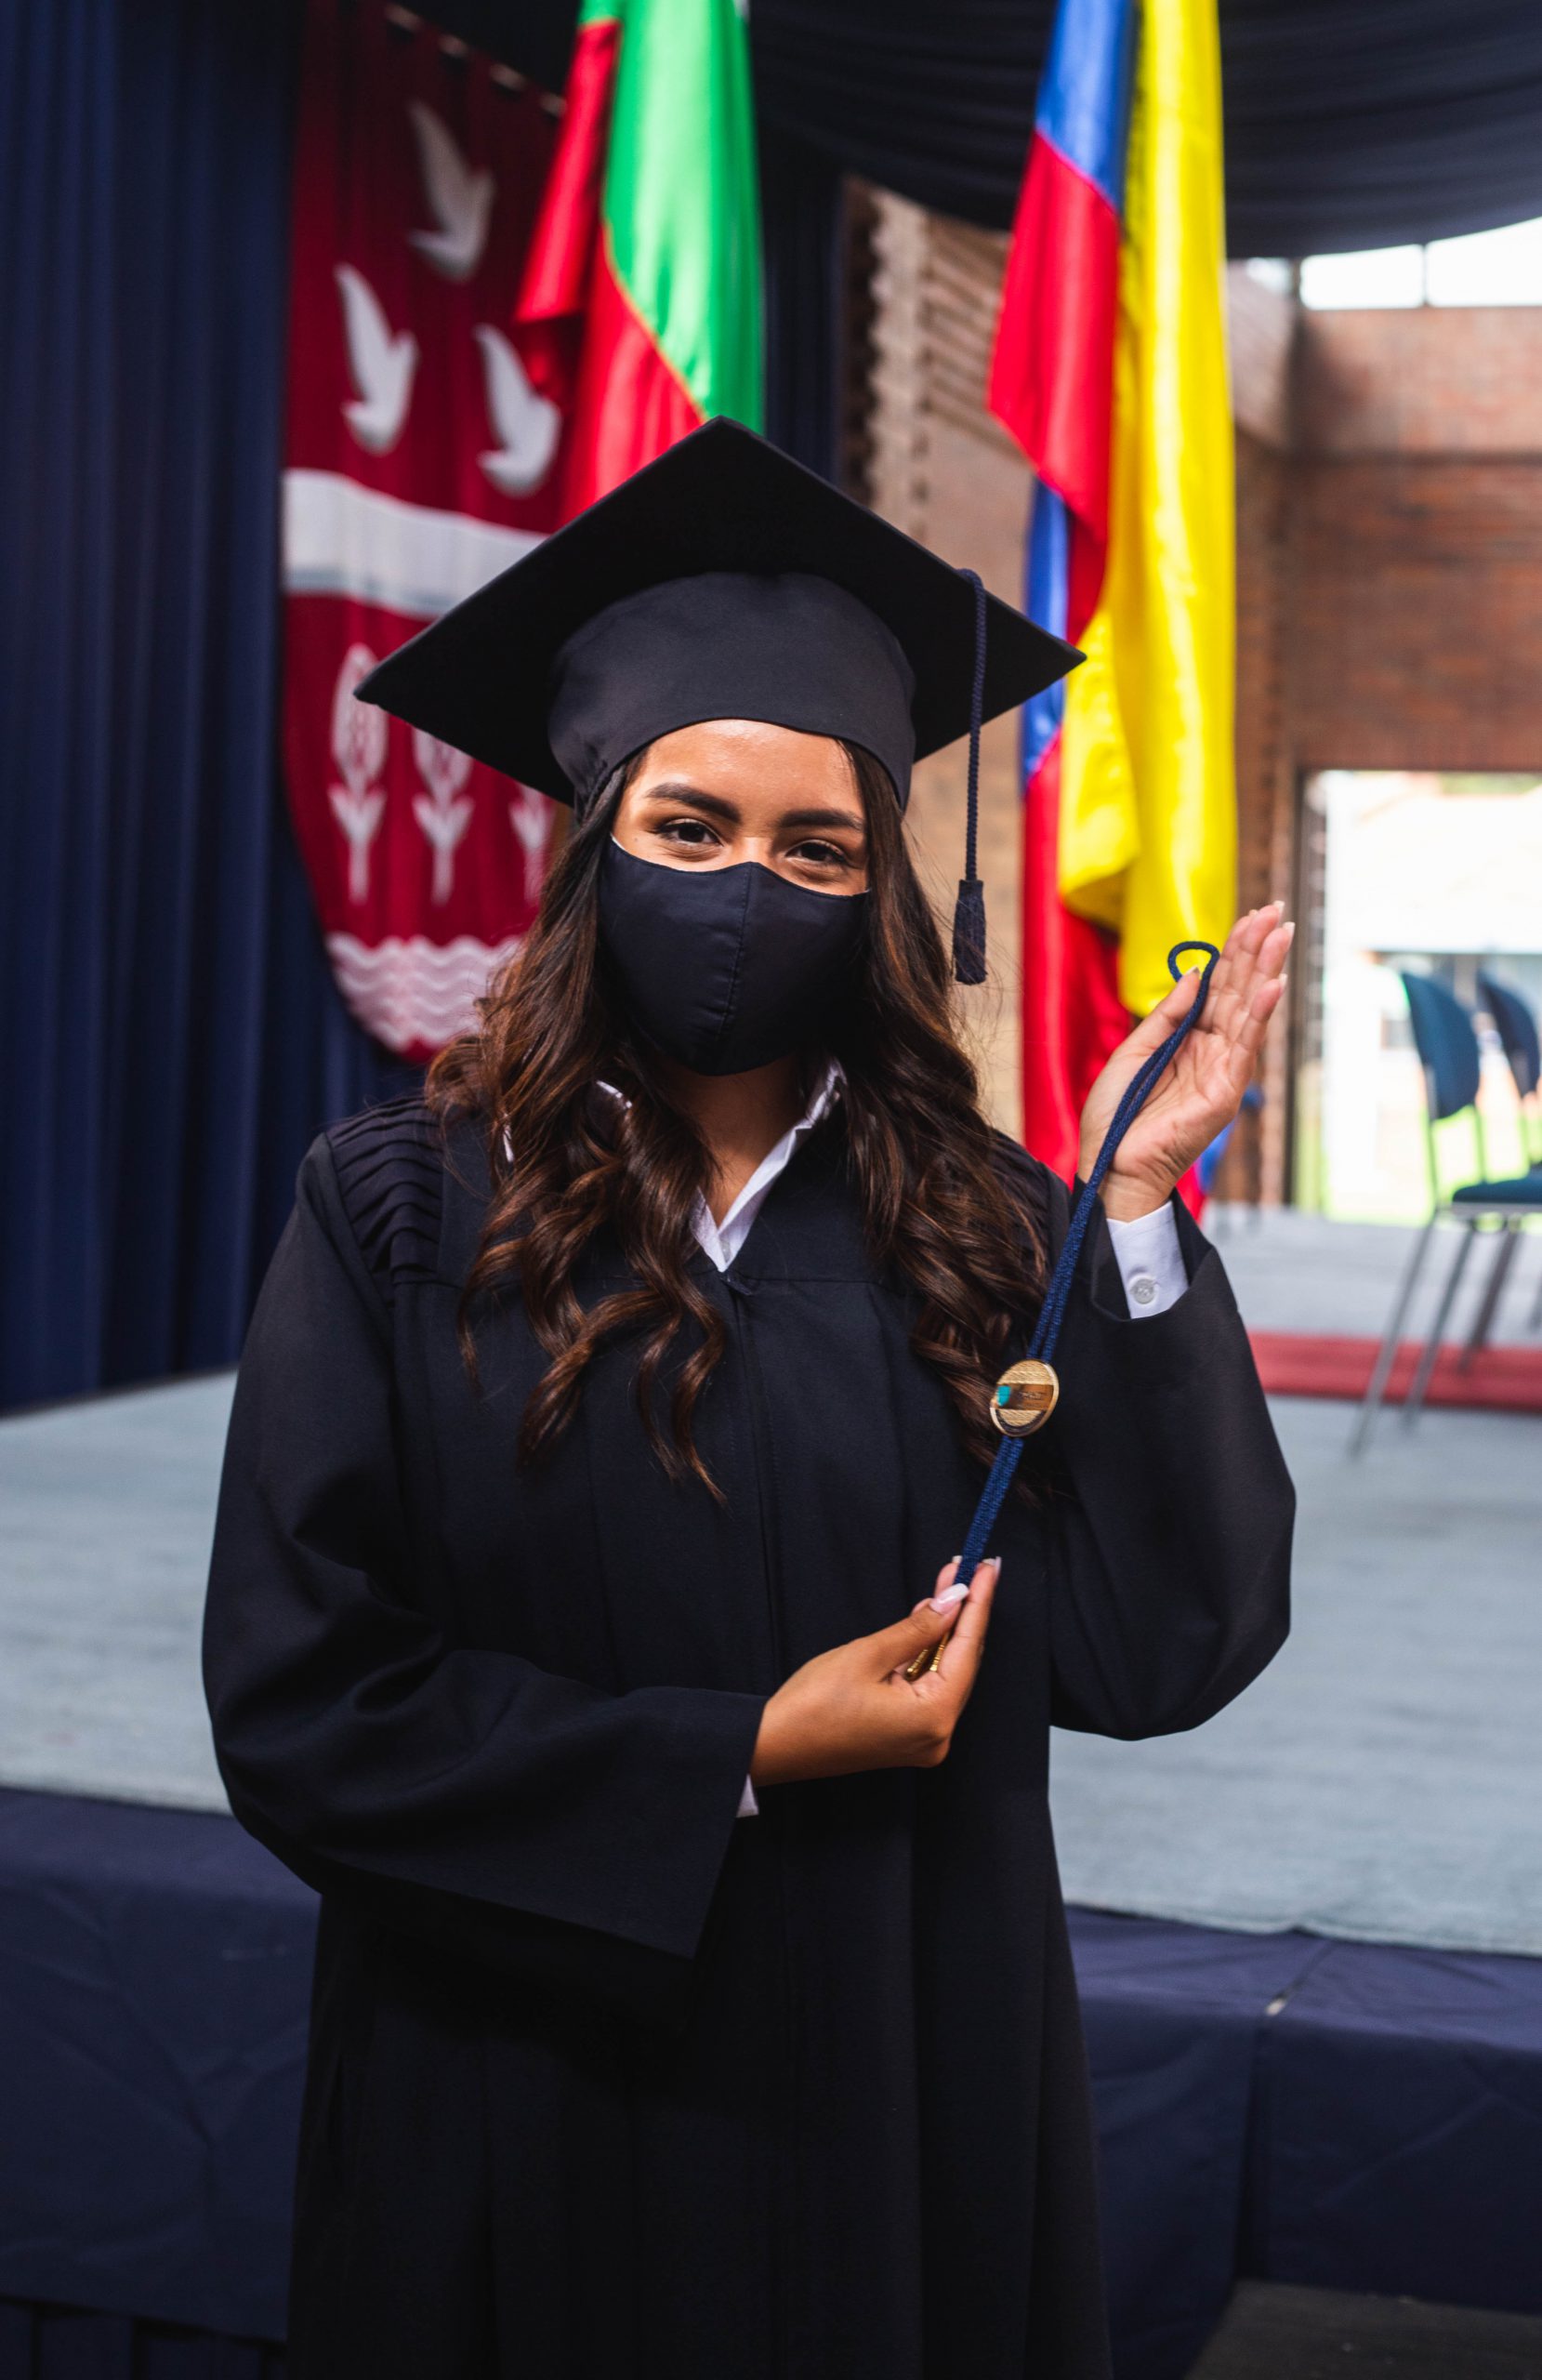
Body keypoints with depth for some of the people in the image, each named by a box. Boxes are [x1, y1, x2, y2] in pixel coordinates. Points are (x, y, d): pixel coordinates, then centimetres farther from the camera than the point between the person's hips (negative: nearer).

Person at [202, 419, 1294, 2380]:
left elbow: (1154, 1648, -11)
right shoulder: (405, 1216, -8)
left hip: (909, 2094, 2)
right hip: (534, 2118, -2)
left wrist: (1136, 1204, -15)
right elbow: (298, 1703, -10)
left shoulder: (974, 1229, -2)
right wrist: (742, 1760, -15)